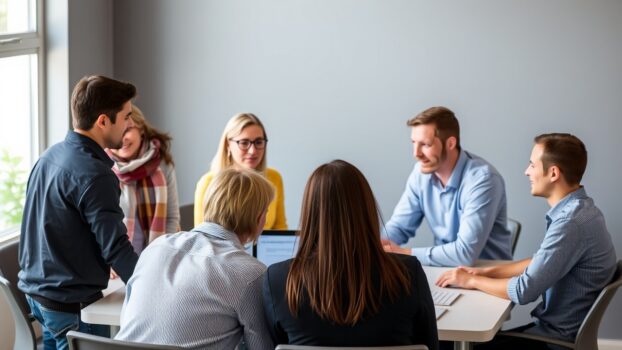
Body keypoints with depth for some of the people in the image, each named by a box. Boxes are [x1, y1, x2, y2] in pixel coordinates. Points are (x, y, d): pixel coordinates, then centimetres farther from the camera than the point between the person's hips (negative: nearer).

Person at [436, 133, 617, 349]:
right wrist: (486, 272, 9)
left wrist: (473, 281, -8)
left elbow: (524, 291, -23)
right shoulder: (576, 209, 6)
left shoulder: (572, 222, -26)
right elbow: (540, 263, 18)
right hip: (558, 326, 9)